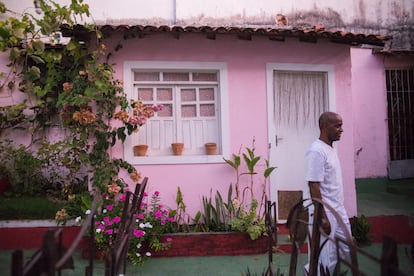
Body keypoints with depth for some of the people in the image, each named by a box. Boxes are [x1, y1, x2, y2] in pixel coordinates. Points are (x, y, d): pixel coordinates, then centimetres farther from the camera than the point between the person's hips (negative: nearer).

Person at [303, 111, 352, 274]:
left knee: (347, 250, 18)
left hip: (339, 210, 10)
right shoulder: (316, 151, -20)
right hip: (325, 213, -9)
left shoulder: (331, 148, 10)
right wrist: (323, 217, -22)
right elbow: (314, 187, -22)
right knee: (326, 260, 1)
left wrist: (338, 210, 19)